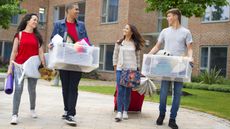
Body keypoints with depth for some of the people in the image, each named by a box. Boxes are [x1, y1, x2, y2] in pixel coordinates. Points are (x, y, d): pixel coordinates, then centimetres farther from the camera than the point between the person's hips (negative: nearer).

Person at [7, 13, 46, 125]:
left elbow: (41, 53, 6)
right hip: (20, 65, -2)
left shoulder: (37, 36, 10)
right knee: (18, 88, -11)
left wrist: (45, 67, -2)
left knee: (32, 89, 10)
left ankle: (32, 109, 33)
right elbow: (14, 52, 1)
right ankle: (15, 115, -9)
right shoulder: (19, 34, 3)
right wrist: (10, 67, -4)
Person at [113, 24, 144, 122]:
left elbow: (138, 57, 10)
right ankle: (119, 112, -6)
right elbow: (115, 56, 10)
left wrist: (138, 69, 7)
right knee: (120, 91, -6)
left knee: (128, 91, 3)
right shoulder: (119, 43, 8)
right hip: (120, 69, 0)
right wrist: (115, 67, 5)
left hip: (132, 70, 0)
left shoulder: (136, 44, 7)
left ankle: (125, 111, 12)